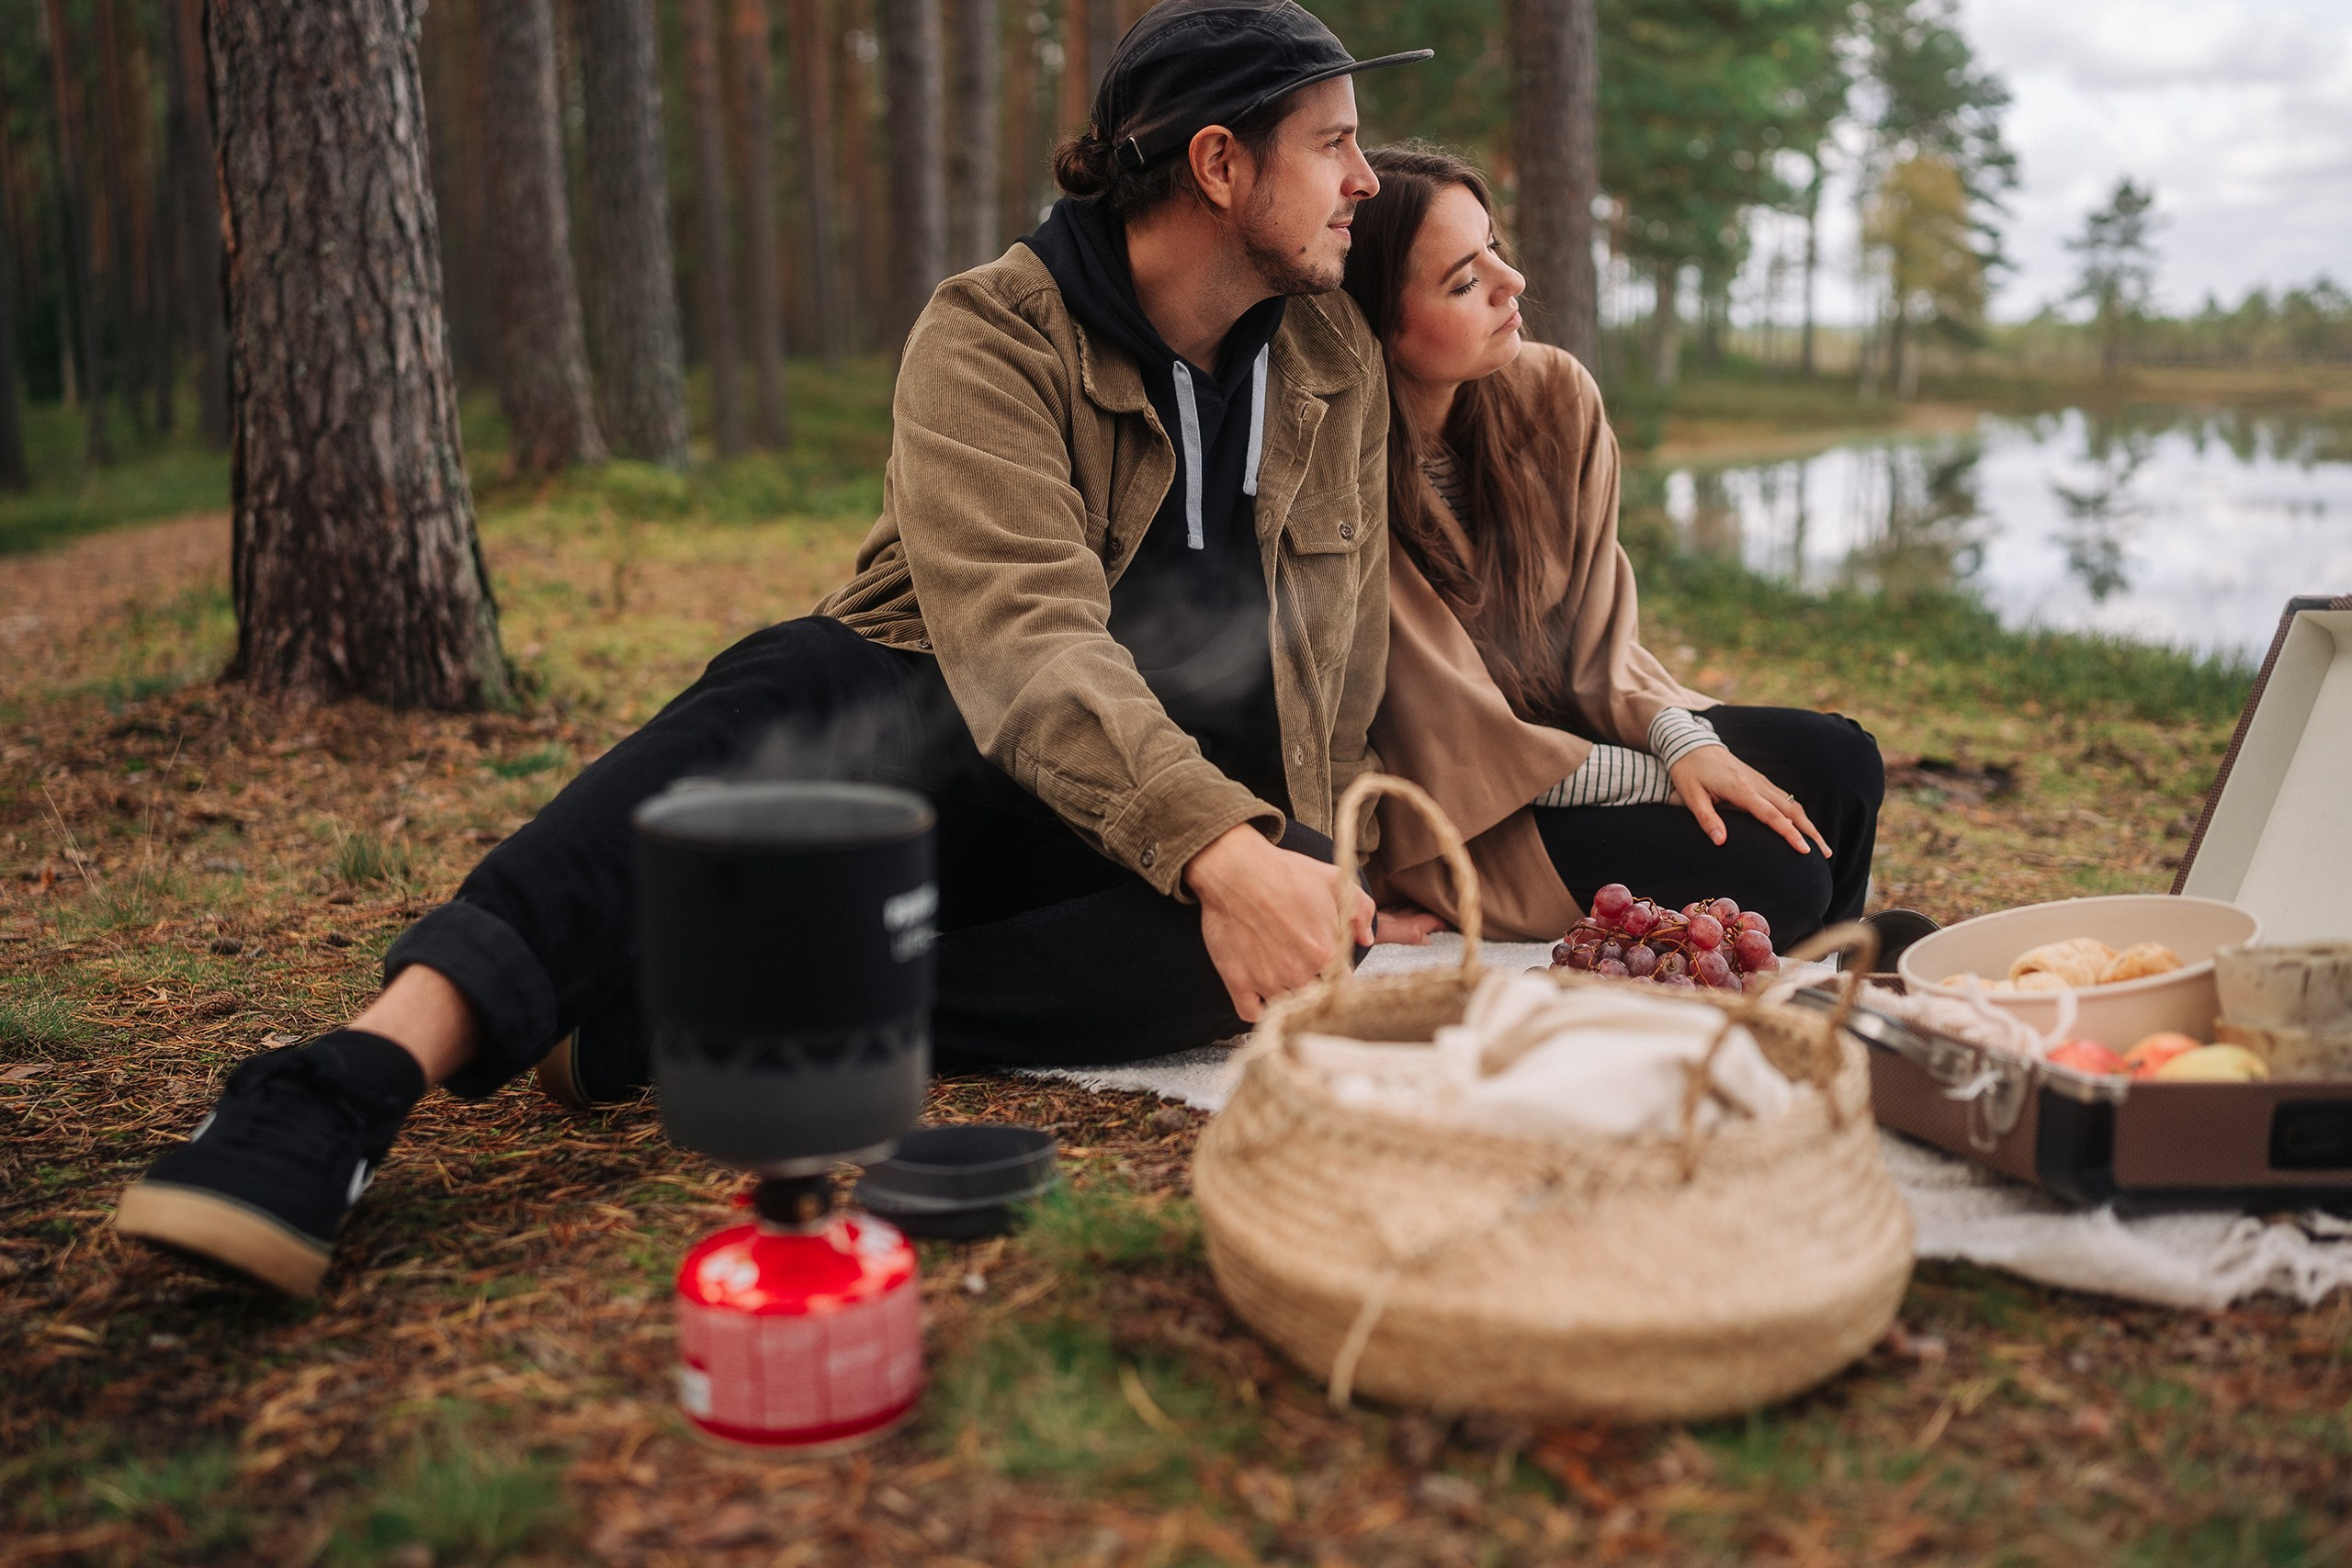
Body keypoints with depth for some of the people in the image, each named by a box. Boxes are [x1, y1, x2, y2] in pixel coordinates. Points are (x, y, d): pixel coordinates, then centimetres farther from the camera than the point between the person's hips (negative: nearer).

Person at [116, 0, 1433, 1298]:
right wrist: (1219, 846, -41)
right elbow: (1020, 635, -28)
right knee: (794, 687, -37)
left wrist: (1323, 852, 5)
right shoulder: (993, 335, -11)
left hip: (1212, 820, 4)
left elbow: (1346, 654, 15)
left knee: (1308, 926, -33)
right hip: (939, 746, -3)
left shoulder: (1341, 362, 6)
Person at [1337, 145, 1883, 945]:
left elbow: (1598, 637, 2)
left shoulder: (1554, 394, -5)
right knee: (1770, 875, -18)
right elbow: (1463, 745, -19)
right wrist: (1670, 781, -15)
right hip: (1455, 823, -7)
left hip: (1575, 725, 7)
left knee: (1839, 763, -5)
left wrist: (1683, 739, -17)